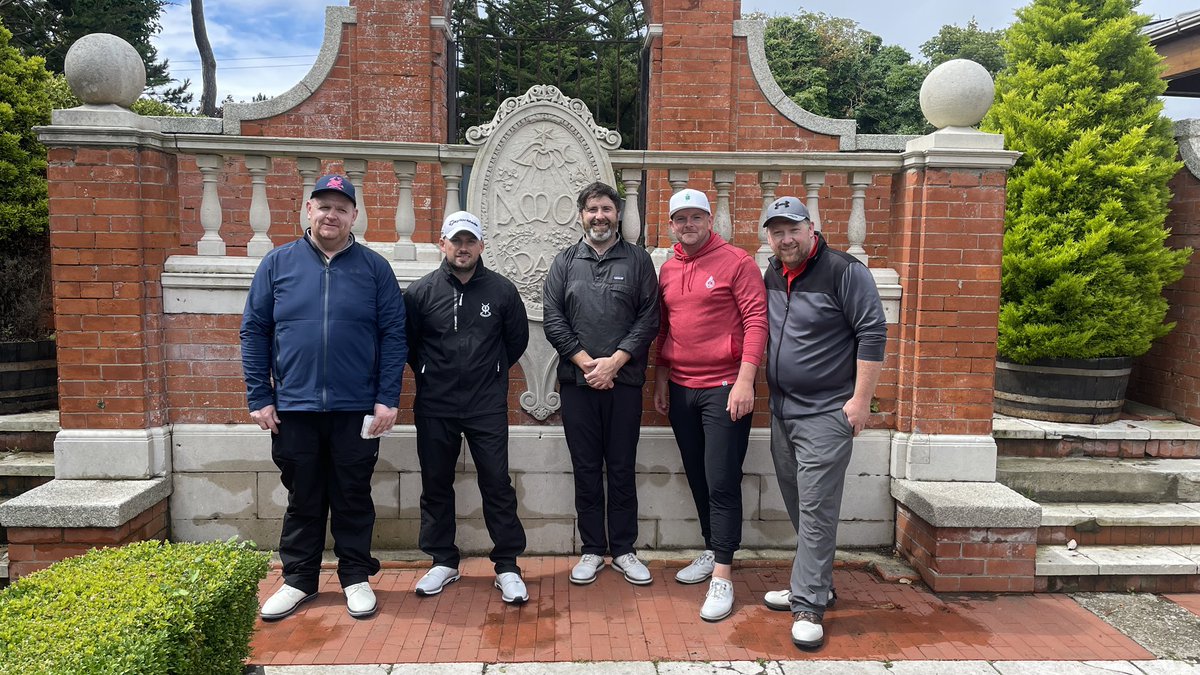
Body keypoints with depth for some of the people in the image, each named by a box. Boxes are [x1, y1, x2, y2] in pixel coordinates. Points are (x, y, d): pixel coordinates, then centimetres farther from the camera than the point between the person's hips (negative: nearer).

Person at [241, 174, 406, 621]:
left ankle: (356, 577, 24)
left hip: (357, 410, -1)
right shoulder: (278, 263, 4)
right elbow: (254, 332, 5)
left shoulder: (374, 267, 1)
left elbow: (393, 336, -1)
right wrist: (259, 398, -1)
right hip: (294, 408, 1)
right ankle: (299, 579, 28)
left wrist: (388, 399, -7)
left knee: (354, 497, 10)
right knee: (302, 499, 12)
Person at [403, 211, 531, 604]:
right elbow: (406, 342, 10)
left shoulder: (502, 290, 0)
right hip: (434, 408, 1)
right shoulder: (421, 291, 0)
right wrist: (429, 374, 10)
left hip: (488, 407, -1)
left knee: (497, 484, 0)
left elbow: (517, 338, 11)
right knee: (436, 486, 10)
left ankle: (507, 566, 12)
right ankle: (443, 562, 26)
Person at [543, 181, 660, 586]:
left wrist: (614, 362, -11)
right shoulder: (565, 261, 9)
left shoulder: (638, 260, 5)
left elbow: (649, 318, -2)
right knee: (586, 469, 7)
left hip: (624, 381, -1)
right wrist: (586, 362, -10)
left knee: (622, 469, 6)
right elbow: (552, 318, 1)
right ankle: (592, 550, 19)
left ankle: (623, 550, 18)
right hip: (577, 382, 1)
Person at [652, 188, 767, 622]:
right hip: (680, 390, 6)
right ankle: (711, 551, 30)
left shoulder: (736, 262, -5)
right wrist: (661, 381, 14)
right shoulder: (667, 270, 12)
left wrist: (745, 380, -18)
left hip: (724, 388, -6)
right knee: (697, 478, 14)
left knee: (722, 482, -5)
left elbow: (756, 321, -11)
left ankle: (722, 575, 1)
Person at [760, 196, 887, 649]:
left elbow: (872, 333, -13)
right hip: (782, 411, 8)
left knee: (816, 510, -6)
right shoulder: (771, 276, 10)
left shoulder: (844, 271, -11)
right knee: (798, 506, 15)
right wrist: (761, 384, 16)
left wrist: (861, 399, -15)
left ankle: (808, 605, 2)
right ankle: (815, 584, 30)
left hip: (826, 413, -7)